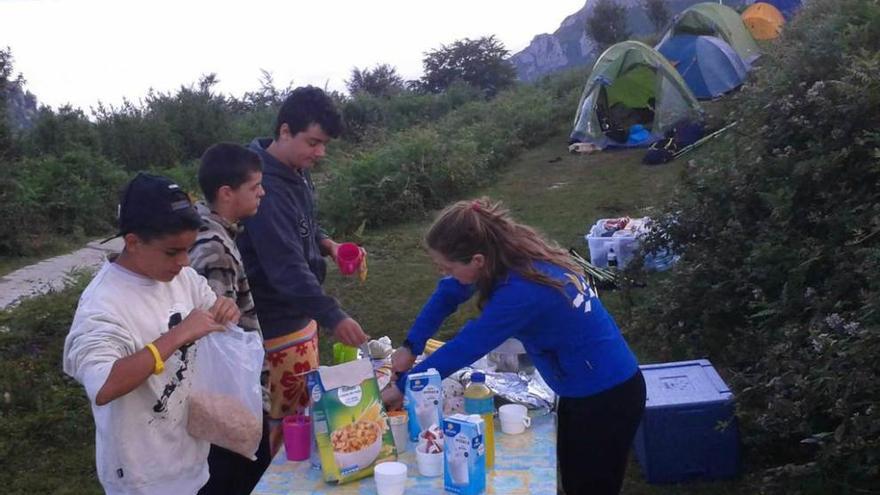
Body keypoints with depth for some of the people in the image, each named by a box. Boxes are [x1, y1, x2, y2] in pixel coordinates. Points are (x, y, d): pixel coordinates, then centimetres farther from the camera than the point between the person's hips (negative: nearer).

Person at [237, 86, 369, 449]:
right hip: (278, 325, -10)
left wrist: (327, 244, 0)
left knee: (302, 410, 21)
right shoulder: (266, 187, -26)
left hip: (300, 314, 10)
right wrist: (333, 317, -39)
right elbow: (287, 268, -33)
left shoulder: (297, 170, 4)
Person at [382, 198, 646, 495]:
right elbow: (448, 293, 5)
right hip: (586, 390, 8)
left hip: (606, 399, -8)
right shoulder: (512, 252, -9)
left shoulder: (522, 291, -34)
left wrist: (402, 387, -11)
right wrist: (410, 347, 1)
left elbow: (466, 348, -24)